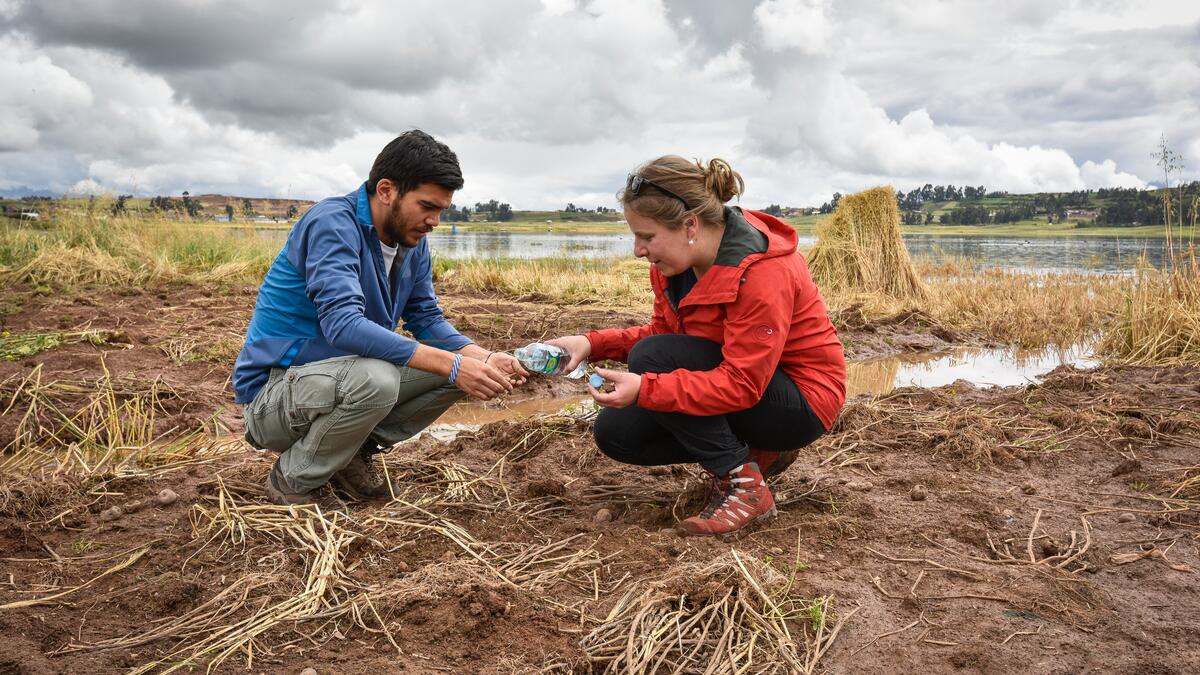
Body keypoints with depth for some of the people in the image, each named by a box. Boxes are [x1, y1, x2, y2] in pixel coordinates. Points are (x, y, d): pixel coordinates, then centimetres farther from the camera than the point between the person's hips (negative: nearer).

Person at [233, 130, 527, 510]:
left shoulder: (412, 241, 0)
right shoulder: (334, 223, -24)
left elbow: (427, 320, 3)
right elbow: (343, 324, -36)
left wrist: (484, 359, -17)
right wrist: (453, 365, -39)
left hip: (342, 377, 8)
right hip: (273, 391, -8)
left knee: (454, 365, -5)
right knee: (375, 378, -36)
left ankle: (354, 453, 8)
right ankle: (293, 480, -8)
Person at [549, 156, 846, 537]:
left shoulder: (760, 271, -29)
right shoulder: (678, 260, -4)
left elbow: (741, 384, -31)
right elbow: (661, 332, 5)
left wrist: (645, 389, -39)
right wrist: (593, 344, -12)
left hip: (800, 403, -9)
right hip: (734, 381, 9)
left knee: (652, 359, -26)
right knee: (615, 432, -2)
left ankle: (745, 487, -16)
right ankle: (755, 452, 6)